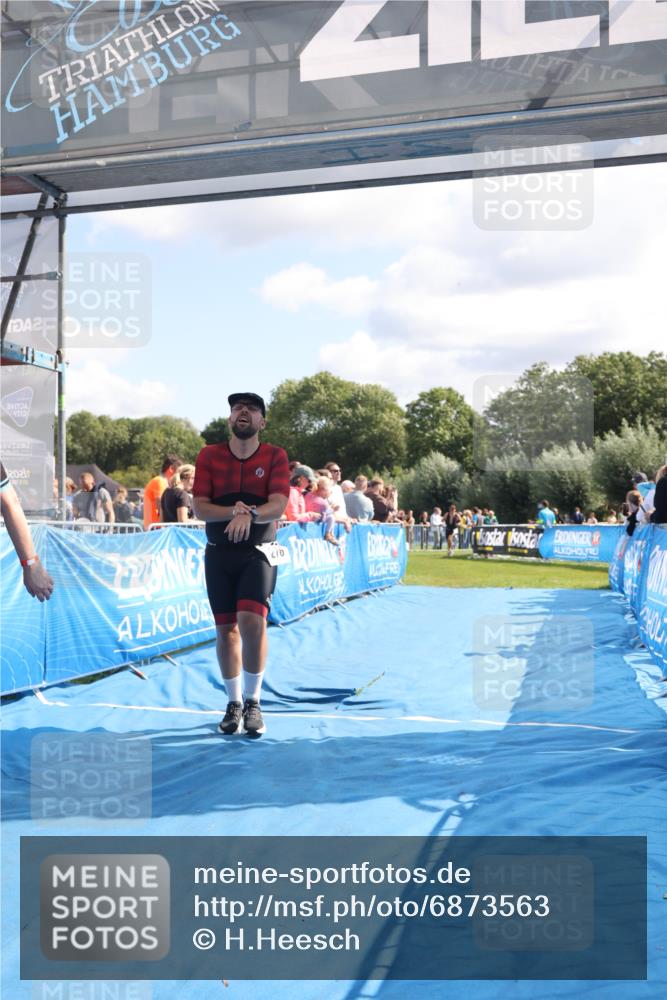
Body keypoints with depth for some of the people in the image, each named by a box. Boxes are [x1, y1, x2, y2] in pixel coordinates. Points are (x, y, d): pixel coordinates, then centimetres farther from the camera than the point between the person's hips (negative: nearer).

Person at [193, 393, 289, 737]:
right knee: (226, 629, 6)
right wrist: (234, 510, -22)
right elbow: (200, 508, -4)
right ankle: (234, 704, 20)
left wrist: (249, 515, -34)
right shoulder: (209, 456, 3)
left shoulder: (275, 457, -1)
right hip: (219, 554, 2)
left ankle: (253, 702, -2)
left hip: (258, 553, -2)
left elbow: (278, 505, -14)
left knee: (251, 621, -18)